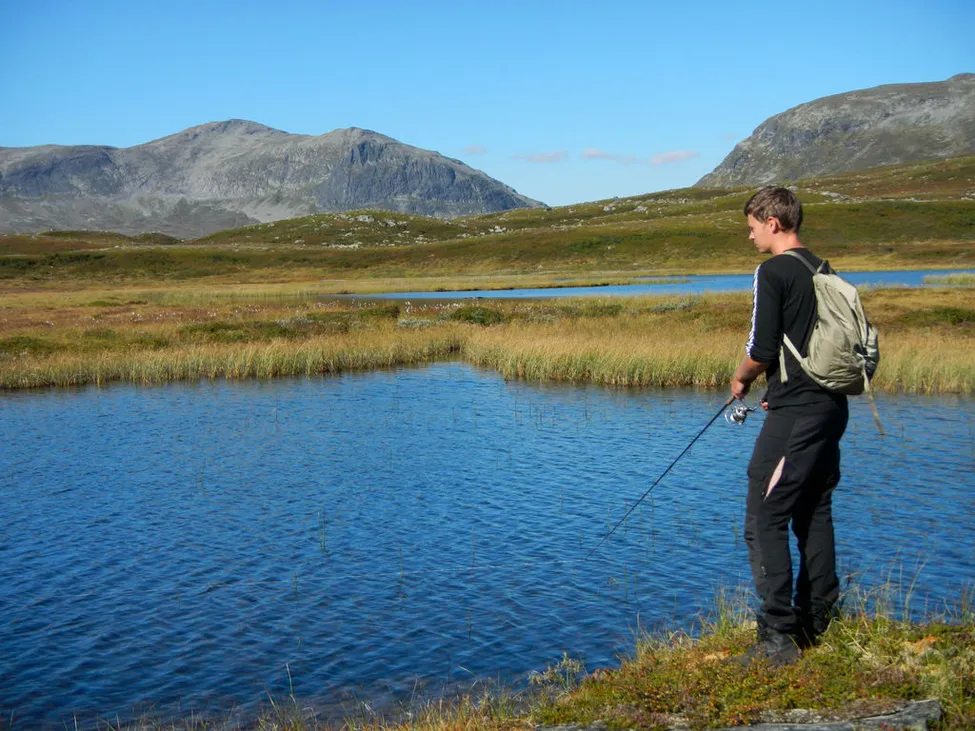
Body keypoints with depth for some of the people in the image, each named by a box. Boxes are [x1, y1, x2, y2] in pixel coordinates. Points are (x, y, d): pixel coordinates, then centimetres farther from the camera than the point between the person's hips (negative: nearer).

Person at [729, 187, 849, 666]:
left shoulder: (773, 272, -11)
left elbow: (762, 349, -15)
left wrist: (741, 378, 5)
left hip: (795, 414, -9)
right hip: (831, 406, 9)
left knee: (765, 521, -6)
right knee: (814, 514, 17)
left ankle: (778, 637, -8)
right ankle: (817, 621, 25)